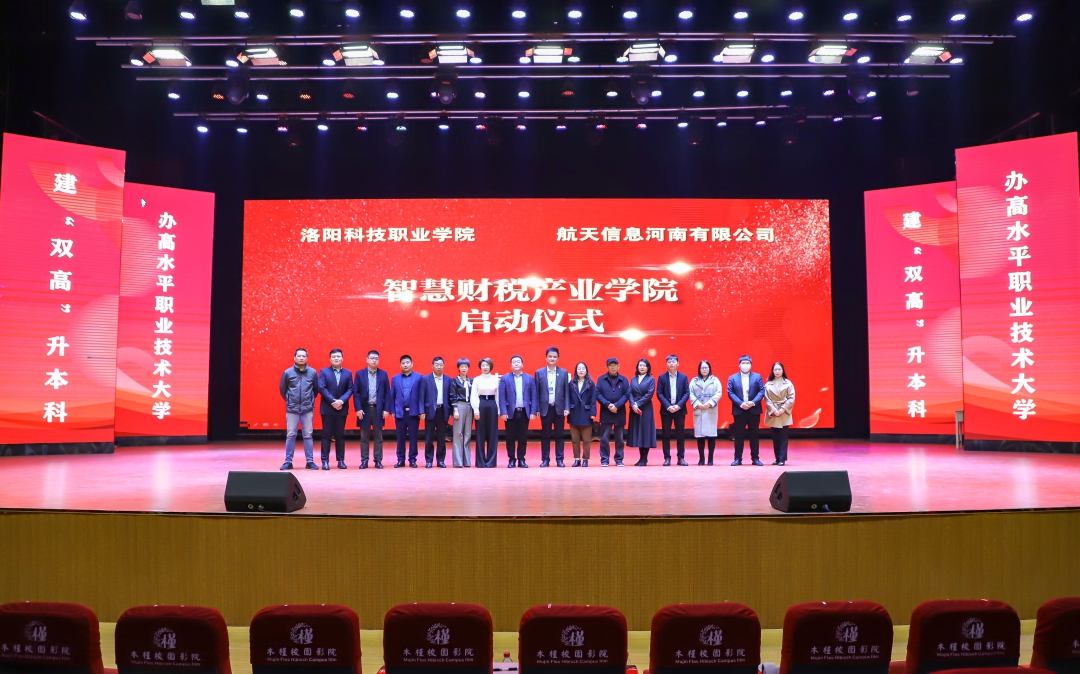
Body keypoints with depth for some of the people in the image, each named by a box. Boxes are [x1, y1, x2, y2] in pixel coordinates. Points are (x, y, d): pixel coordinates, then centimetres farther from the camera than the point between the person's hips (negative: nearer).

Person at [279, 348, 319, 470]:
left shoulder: (312, 373, 0)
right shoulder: (287, 373, -2)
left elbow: (316, 389, 12)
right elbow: (282, 389, 10)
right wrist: (289, 401, 13)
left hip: (308, 409, 0)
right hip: (292, 409, 0)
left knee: (308, 435, 4)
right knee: (290, 435, 3)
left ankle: (310, 461, 9)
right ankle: (288, 462, 9)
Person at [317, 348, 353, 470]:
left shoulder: (348, 373, 8)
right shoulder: (323, 372, 2)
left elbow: (350, 389, 1)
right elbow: (321, 388, -8)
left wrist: (341, 401, -15)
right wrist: (332, 401, -16)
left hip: (342, 409, 2)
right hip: (327, 408, -2)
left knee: (340, 435, 6)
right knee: (326, 435, 1)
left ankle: (341, 460, 11)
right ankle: (325, 461, 3)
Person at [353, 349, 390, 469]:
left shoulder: (384, 374, 4)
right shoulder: (360, 374, 2)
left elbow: (387, 393, 4)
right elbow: (355, 392, 0)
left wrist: (386, 409, -3)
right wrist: (358, 408, -8)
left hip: (378, 409, 0)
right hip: (364, 409, 0)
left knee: (378, 436, 4)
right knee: (364, 437, 4)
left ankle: (378, 461, 10)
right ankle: (364, 461, 9)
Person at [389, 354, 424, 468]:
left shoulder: (418, 377, 3)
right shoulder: (395, 378, 9)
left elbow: (421, 395, -2)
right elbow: (392, 396, 8)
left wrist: (421, 411, -7)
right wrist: (392, 411, 1)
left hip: (413, 412, -2)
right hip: (400, 412, 2)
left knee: (413, 437, 2)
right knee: (400, 437, 5)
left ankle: (412, 459, 9)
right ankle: (401, 460, 12)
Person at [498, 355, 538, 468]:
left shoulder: (530, 378, 7)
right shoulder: (505, 379, 3)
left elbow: (533, 397, 4)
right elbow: (502, 397, -2)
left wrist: (533, 412, -3)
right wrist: (503, 412, -10)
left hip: (524, 412, 1)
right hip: (511, 412, -1)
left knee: (523, 437, 5)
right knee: (510, 438, 3)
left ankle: (521, 460, 13)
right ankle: (512, 460, 11)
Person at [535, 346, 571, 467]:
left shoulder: (564, 373, 5)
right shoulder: (539, 372, 3)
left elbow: (566, 392, 3)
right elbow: (537, 392, 3)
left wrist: (567, 408, -4)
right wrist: (536, 409, -3)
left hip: (559, 408, 0)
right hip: (545, 408, 0)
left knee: (559, 435, 3)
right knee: (545, 435, 4)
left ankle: (559, 459, 9)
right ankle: (545, 459, 10)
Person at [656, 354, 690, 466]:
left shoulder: (683, 377, 6)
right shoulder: (662, 377, 4)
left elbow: (687, 393, 1)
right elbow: (659, 394, -2)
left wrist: (678, 405, -13)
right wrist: (668, 406, -13)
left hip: (680, 410, 0)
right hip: (666, 410, 0)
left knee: (680, 435, 3)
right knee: (666, 435, 1)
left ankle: (681, 458, 9)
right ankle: (667, 458, 6)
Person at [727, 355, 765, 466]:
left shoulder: (757, 377, 7)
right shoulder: (732, 378, 5)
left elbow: (762, 391, -2)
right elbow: (730, 393, -3)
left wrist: (753, 402, -16)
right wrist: (740, 403, -16)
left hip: (754, 410, 1)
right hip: (739, 411, 0)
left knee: (754, 435, 6)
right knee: (739, 436, 2)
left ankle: (755, 458, 12)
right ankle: (738, 459, 7)